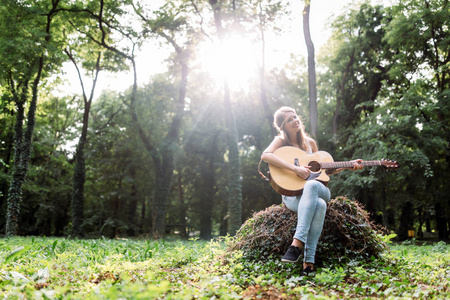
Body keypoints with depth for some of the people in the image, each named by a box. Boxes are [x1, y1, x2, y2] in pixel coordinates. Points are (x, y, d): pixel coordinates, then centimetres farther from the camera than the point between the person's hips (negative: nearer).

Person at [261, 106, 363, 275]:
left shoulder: (309, 142, 16)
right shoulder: (281, 141, 3)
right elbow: (265, 155, -21)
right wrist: (295, 169, -27)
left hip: (319, 190, 3)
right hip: (292, 195, -3)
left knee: (311, 185, -37)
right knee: (319, 205, -38)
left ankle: (297, 243, -46)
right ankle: (308, 261, -42)